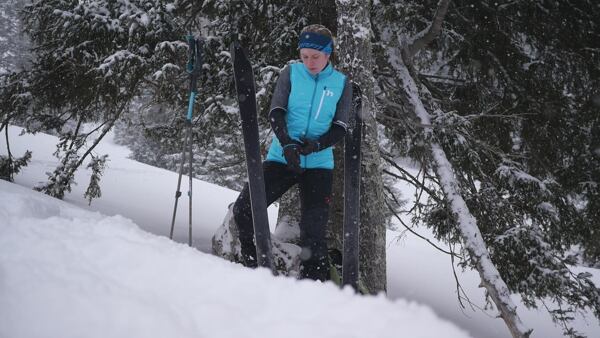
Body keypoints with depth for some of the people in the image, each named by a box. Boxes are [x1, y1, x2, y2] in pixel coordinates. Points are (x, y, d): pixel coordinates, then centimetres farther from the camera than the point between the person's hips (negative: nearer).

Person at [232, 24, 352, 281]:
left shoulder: (341, 83, 2)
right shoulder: (291, 73, 1)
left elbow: (340, 128, -2)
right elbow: (276, 113, -7)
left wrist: (316, 145, -21)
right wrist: (287, 144, -25)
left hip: (318, 164, -1)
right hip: (282, 157, 1)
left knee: (314, 233, -7)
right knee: (243, 209, -9)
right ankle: (254, 266, 12)